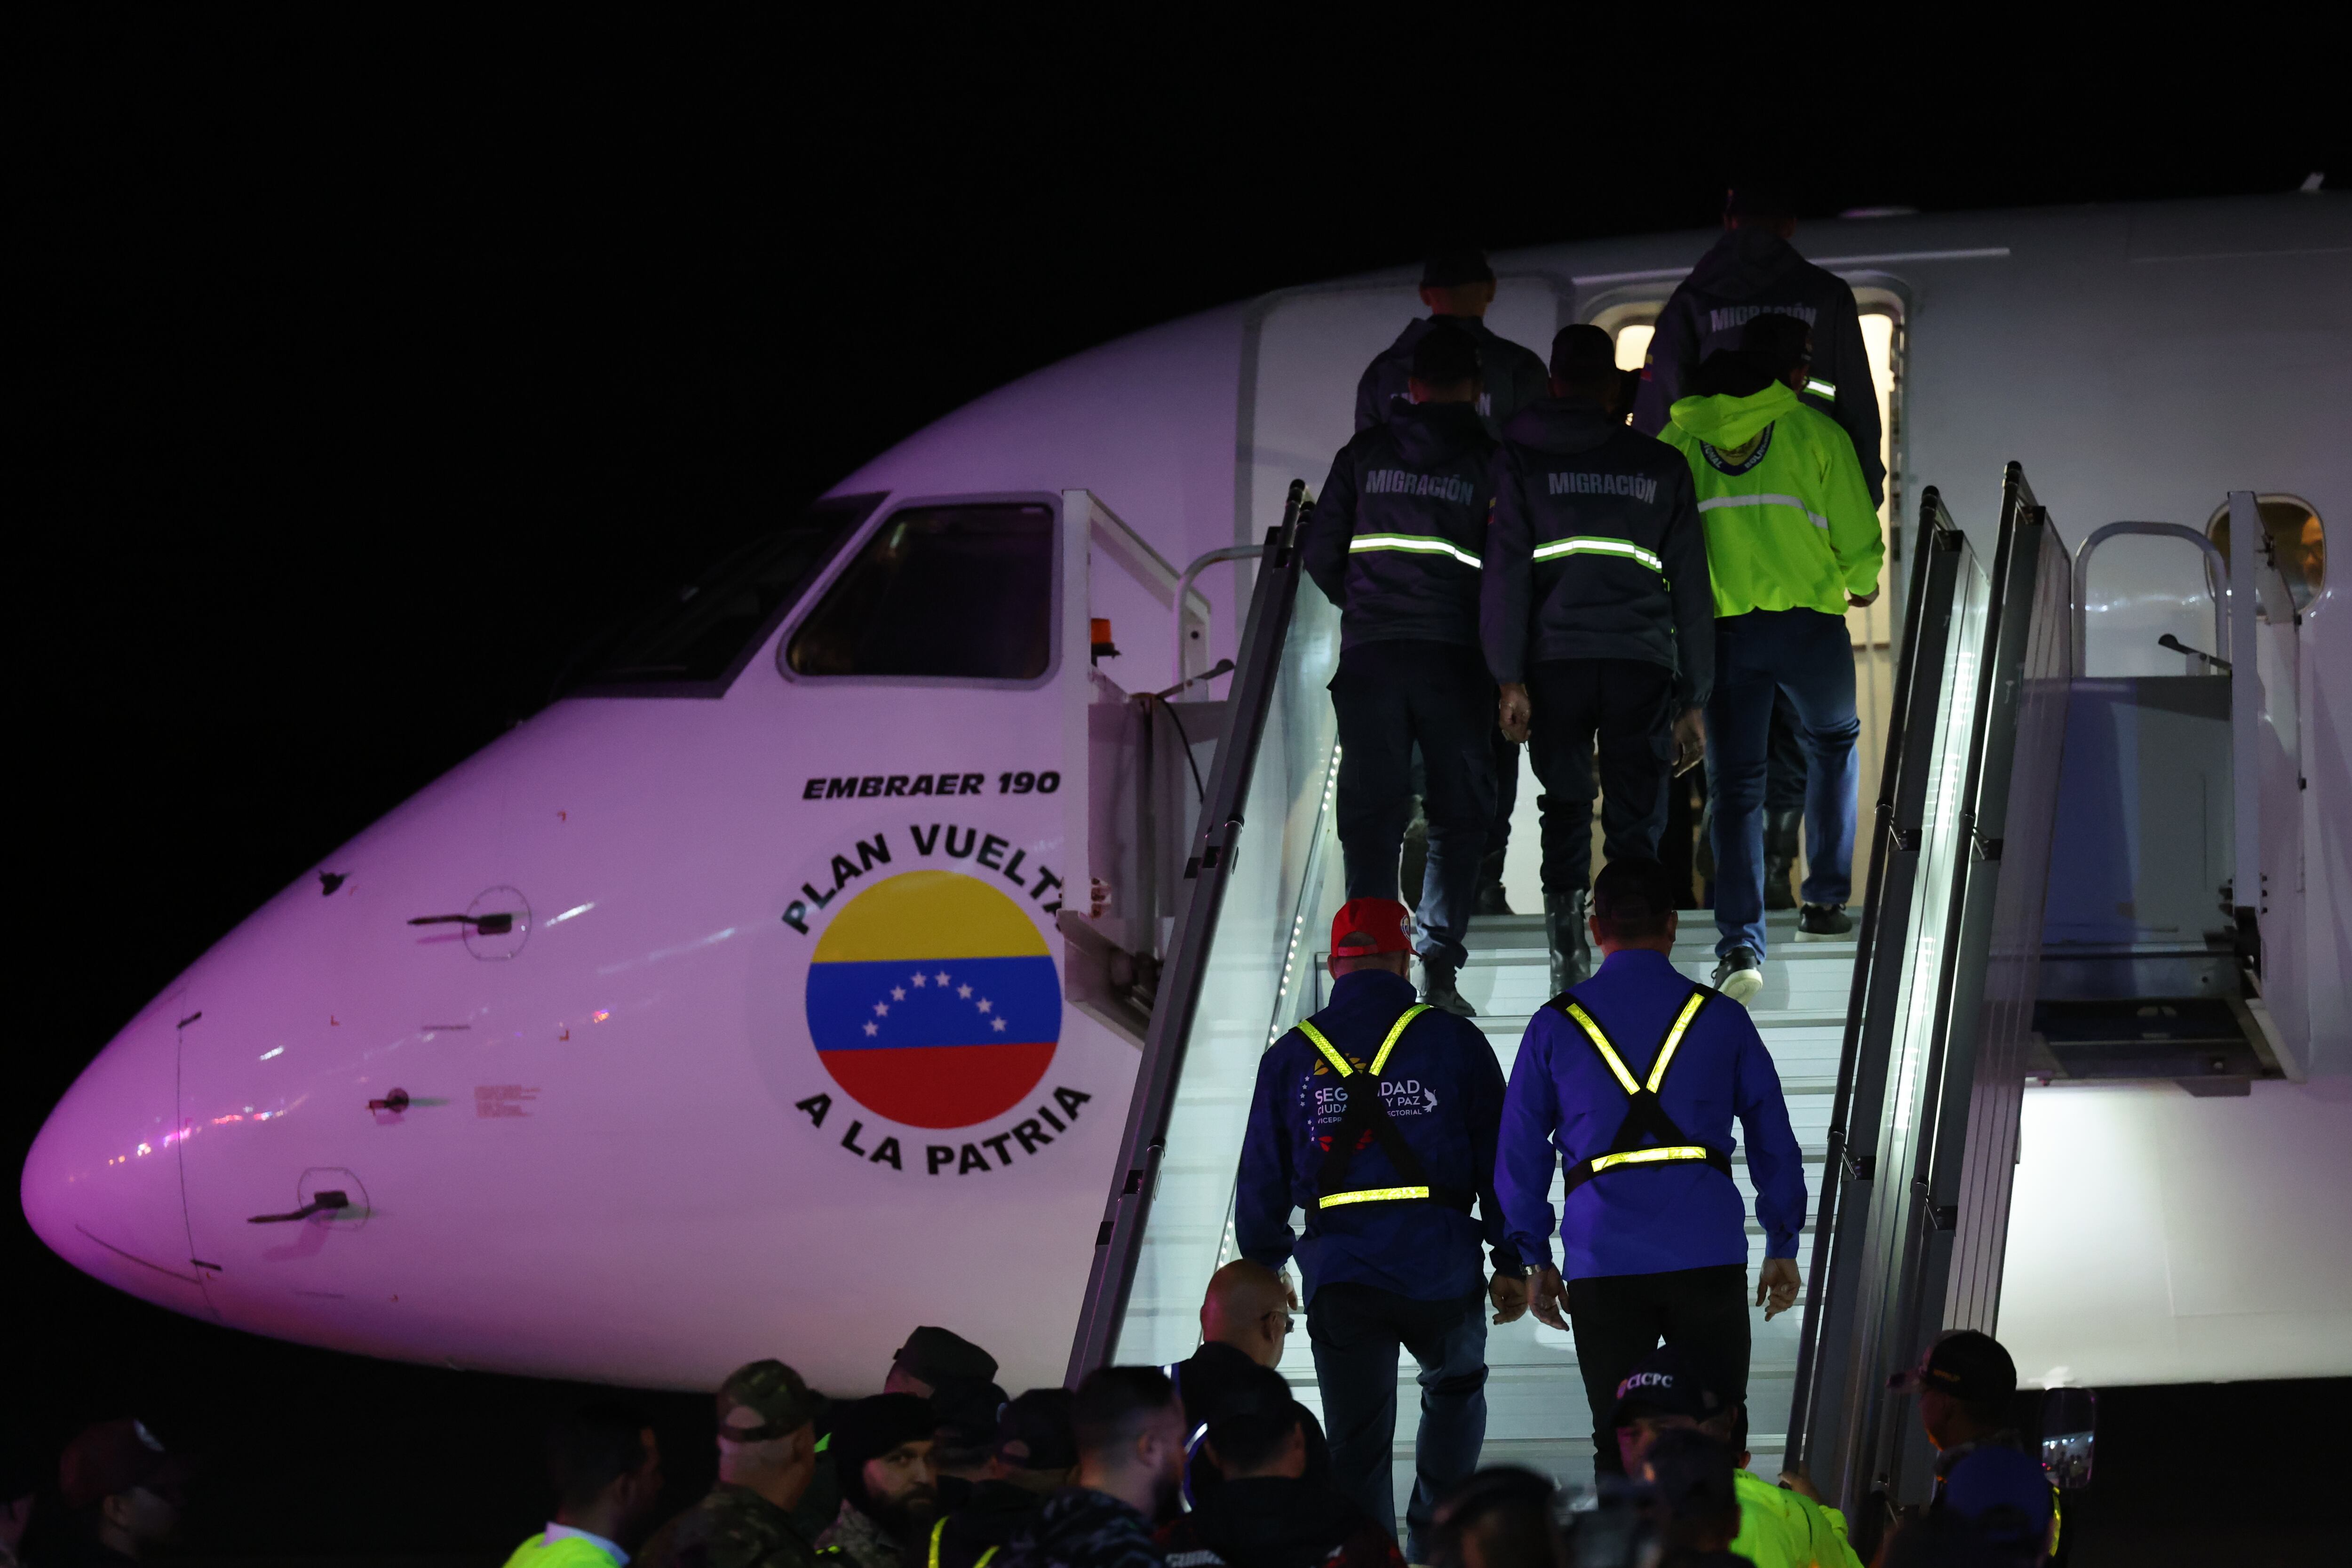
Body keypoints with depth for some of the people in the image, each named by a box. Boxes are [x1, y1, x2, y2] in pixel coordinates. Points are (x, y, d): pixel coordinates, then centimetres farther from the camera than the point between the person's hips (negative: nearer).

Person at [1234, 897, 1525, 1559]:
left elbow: (1261, 1182, 8)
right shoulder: (1455, 1042, 0)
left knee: (1356, 1445, 6)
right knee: (1457, 1387, 26)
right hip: (1440, 1273, -1)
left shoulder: (1291, 1057, 4)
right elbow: (1499, 1157, -1)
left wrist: (1261, 1274, 20)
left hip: (1339, 1280, 1)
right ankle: (1434, 1537, 23)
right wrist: (1511, 1262, 6)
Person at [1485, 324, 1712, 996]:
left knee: (1564, 812, 13)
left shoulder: (1521, 459, 9)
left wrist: (1509, 677, -5)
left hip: (1556, 663, 0)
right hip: (1642, 664, 0)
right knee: (1636, 822, 3)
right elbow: (1691, 589, 13)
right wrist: (1694, 698, 15)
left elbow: (1506, 570, -2)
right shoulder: (1662, 467, 13)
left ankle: (1568, 951, -1)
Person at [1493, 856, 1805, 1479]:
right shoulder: (1721, 1018, 5)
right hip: (1709, 1261, 0)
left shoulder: (1554, 1026, 5)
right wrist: (1783, 1247, 17)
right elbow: (1774, 1142, 9)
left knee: (1618, 1444, 5)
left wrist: (1535, 1258, 15)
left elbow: (1519, 1153, 8)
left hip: (1603, 1267, 0)